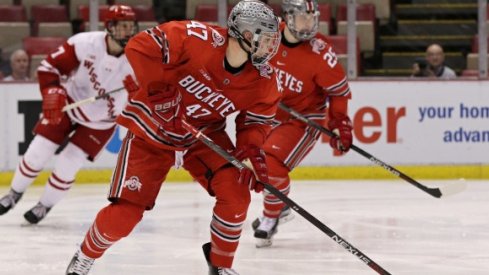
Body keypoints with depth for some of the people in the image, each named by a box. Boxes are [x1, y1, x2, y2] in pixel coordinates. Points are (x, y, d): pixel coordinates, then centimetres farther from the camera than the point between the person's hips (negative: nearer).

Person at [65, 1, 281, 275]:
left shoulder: (264, 80, -14)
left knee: (236, 192, -19)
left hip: (204, 135, 4)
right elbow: (140, 46, -25)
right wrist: (158, 88, -27)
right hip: (152, 129, -4)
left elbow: (256, 120, 0)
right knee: (124, 214, -8)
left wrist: (252, 149, -20)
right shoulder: (199, 38, -29)